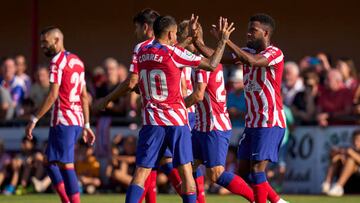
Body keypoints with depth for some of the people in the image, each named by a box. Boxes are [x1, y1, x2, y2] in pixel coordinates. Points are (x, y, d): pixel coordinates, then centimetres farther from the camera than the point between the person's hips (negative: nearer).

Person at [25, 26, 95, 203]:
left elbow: (53, 94, -17)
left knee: (66, 165, -7)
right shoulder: (77, 61, 18)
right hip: (77, 121, 9)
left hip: (63, 121, -9)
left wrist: (34, 120, -15)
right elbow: (84, 96, 19)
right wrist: (86, 126, 21)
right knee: (51, 163, 12)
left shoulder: (57, 61, -8)